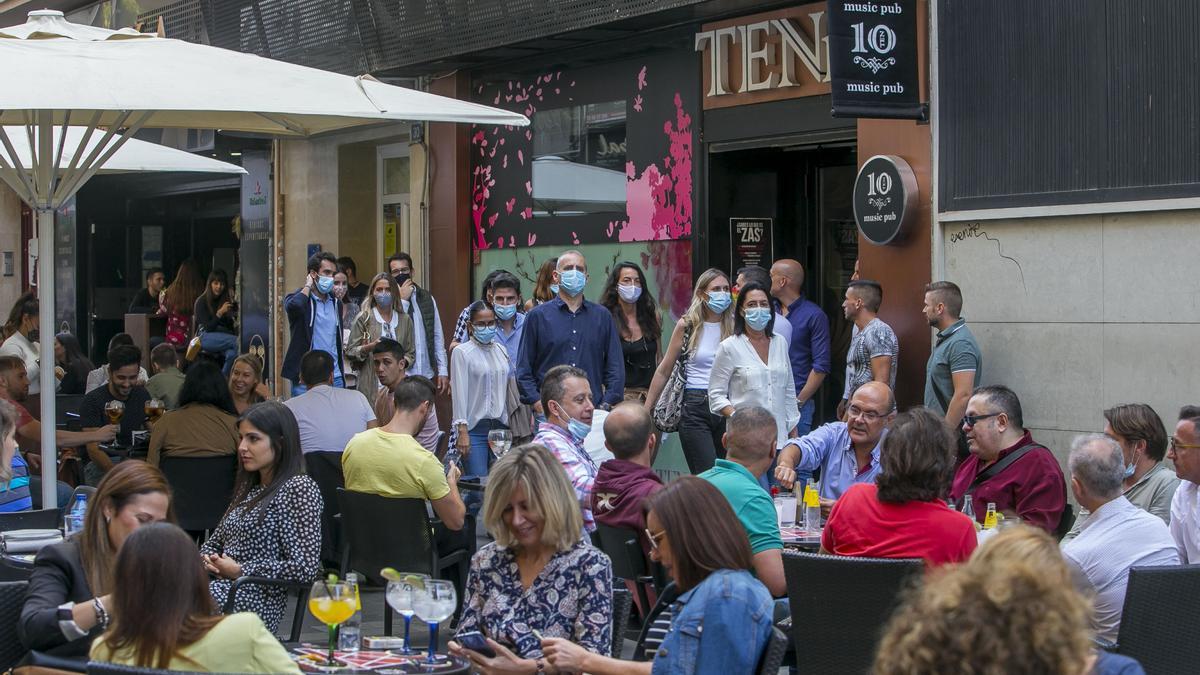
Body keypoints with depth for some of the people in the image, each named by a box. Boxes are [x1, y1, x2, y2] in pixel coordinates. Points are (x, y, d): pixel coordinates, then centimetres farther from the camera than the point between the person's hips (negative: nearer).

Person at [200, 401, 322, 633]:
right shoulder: (248, 488, 22)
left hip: (254, 602, -8)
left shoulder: (299, 488, -4)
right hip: (220, 588, 8)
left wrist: (240, 571, -9)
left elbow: (305, 568, -13)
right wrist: (207, 559, 6)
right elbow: (215, 541, 31)